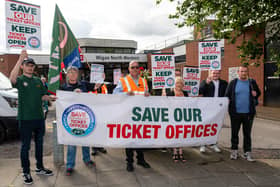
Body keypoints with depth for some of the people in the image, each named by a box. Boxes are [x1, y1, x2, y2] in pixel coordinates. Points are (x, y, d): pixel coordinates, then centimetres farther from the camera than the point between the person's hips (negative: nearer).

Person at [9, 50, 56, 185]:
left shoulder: (38, 81, 11)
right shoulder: (20, 80, -6)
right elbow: (12, 78, -30)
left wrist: (50, 97, -8)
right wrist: (20, 58, -37)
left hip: (39, 117, 5)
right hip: (25, 118, -5)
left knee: (39, 143, 16)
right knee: (26, 146, 4)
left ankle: (39, 168, 32)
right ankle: (26, 172, 18)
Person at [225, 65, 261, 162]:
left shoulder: (252, 83, 6)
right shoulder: (233, 83, 3)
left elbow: (258, 93, 16)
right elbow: (227, 96, 4)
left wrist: (255, 94, -6)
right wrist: (229, 107, -7)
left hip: (248, 113, 1)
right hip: (235, 113, 0)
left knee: (247, 134, 8)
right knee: (234, 133, 9)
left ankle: (247, 153, 18)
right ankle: (234, 151, 23)